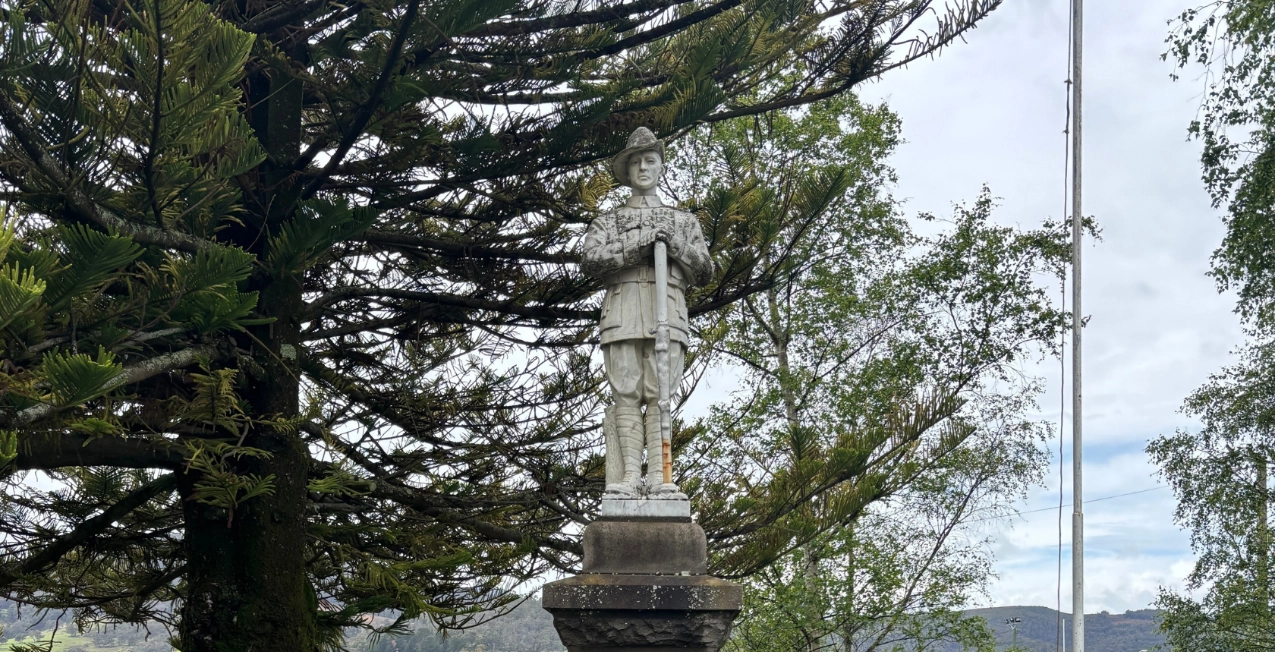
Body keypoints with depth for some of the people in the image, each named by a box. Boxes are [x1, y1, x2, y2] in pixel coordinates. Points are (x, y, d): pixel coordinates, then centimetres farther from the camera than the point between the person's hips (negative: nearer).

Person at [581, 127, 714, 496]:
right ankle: (628, 478, -13)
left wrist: (675, 244, -1)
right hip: (622, 311, -1)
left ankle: (659, 478, -14)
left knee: (660, 394, -8)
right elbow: (591, 261, 2)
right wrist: (642, 243, -5)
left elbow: (705, 272, 17)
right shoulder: (608, 221, 21)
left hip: (667, 311, 1)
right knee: (627, 394, -9)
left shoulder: (684, 222, 26)